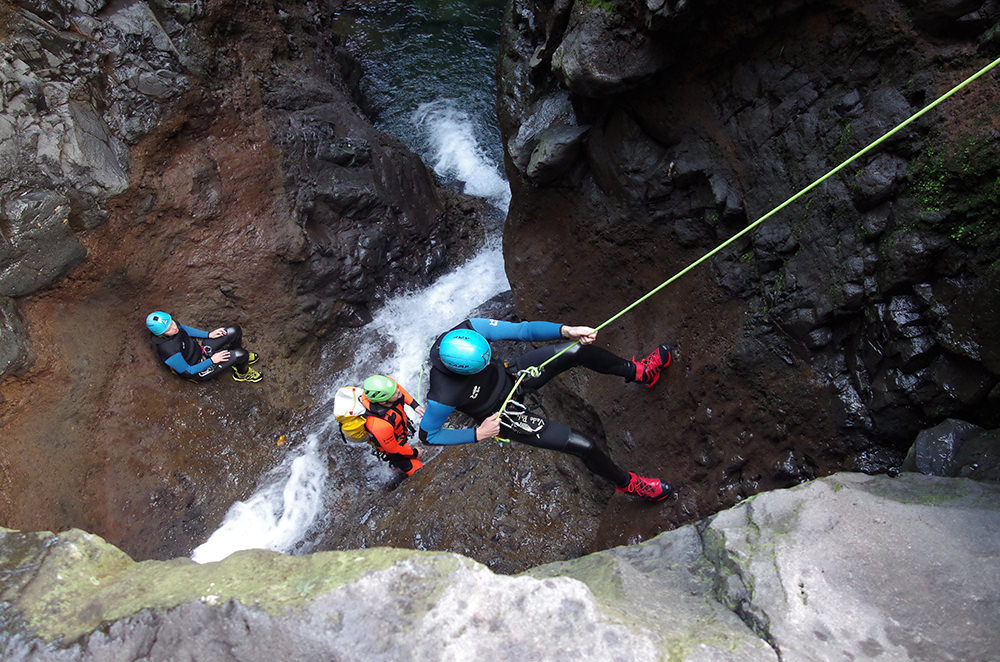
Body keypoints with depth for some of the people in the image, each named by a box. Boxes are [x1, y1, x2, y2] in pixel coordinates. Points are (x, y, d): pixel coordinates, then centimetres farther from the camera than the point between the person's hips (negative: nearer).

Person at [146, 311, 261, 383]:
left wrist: (209, 334, 0)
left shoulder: (170, 322, -17)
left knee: (235, 331, -2)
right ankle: (243, 374, 14)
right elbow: (187, 372, -24)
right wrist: (212, 360, -19)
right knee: (241, 354, -23)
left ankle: (237, 360, 27)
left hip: (199, 347, 8)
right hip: (197, 371, -8)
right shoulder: (168, 351, -38)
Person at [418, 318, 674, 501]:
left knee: (576, 350, -7)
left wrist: (566, 331, -37)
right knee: (583, 446, -7)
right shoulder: (445, 395, -38)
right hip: (501, 416, -5)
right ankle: (627, 482, 25)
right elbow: (427, 435, -21)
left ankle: (639, 372, 23)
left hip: (509, 377, 5)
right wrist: (478, 434, -25)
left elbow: (521, 329, -23)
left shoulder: (468, 330, -28)